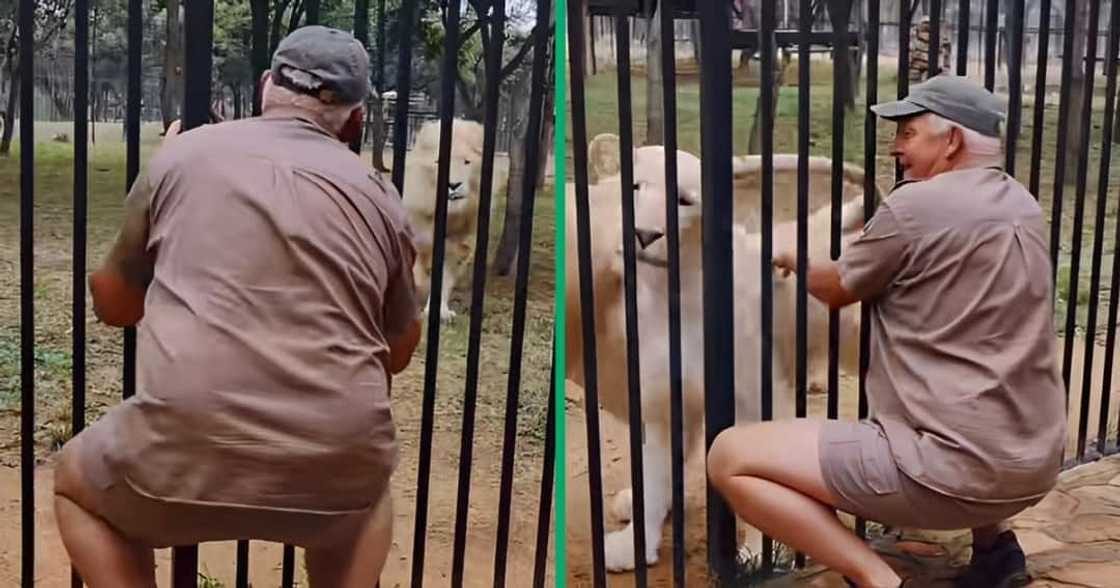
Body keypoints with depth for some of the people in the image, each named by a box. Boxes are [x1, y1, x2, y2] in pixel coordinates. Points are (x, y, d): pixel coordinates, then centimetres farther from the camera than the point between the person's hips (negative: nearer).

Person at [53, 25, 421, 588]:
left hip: (193, 453, -2)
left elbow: (113, 304, 23)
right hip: (339, 467, 2)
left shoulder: (182, 155, 10)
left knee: (76, 483, 31)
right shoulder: (379, 196, 13)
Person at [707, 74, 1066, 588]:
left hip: (957, 470, -8)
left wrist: (791, 260, 23)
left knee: (730, 457, -6)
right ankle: (994, 544, 24)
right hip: (1034, 467, 8)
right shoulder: (1023, 207, 10)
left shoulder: (914, 206, -12)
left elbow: (836, 291, 4)